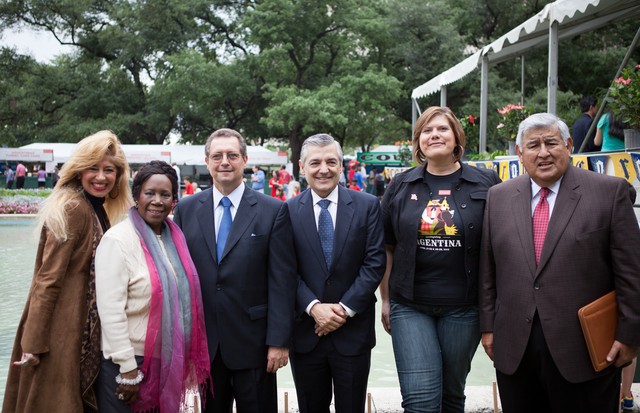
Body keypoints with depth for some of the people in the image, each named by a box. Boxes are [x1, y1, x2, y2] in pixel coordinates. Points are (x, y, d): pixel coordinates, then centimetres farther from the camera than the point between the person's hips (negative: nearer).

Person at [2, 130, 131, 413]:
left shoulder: (99, 211, 10)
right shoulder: (73, 209, -16)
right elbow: (48, 279, -19)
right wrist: (34, 344, -20)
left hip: (86, 329, 9)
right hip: (63, 331, -9)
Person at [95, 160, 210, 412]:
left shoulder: (175, 237, 5)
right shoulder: (118, 240, -14)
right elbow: (110, 310, -18)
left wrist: (186, 355, 9)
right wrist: (128, 369, -19)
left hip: (169, 360, 6)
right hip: (129, 362, -6)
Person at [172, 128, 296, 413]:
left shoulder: (273, 211, -4)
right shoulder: (186, 210, 4)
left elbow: (282, 280, -7)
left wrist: (278, 341, -10)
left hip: (253, 341, -2)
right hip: (204, 343, 2)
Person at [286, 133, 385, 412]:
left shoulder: (367, 206, -1)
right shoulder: (288, 211, 1)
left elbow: (374, 264, -5)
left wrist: (345, 309, -12)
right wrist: (314, 307, -15)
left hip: (353, 330, 0)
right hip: (305, 331, 1)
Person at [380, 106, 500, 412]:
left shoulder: (486, 184, 0)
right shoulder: (400, 186, 4)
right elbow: (387, 247, 8)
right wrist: (385, 299, 7)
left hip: (463, 306, 0)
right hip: (410, 307, 0)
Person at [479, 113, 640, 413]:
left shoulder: (610, 192, -2)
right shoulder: (498, 197, 8)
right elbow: (488, 270, 9)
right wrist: (488, 326, 7)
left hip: (584, 351, -3)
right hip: (514, 351, 3)